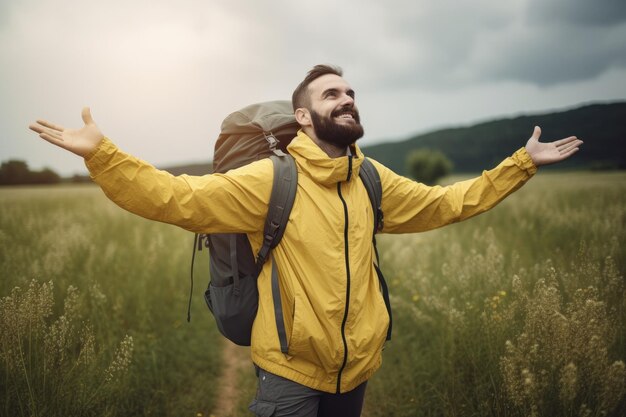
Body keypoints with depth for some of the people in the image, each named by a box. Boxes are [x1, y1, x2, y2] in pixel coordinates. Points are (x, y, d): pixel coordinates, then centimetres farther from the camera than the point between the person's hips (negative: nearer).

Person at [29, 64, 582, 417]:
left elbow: (449, 203, 12)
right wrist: (100, 153, -29)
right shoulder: (269, 180, -13)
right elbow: (178, 199, -18)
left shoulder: (373, 181, 2)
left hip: (358, 369, 5)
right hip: (291, 373, -5)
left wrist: (522, 163, 13)